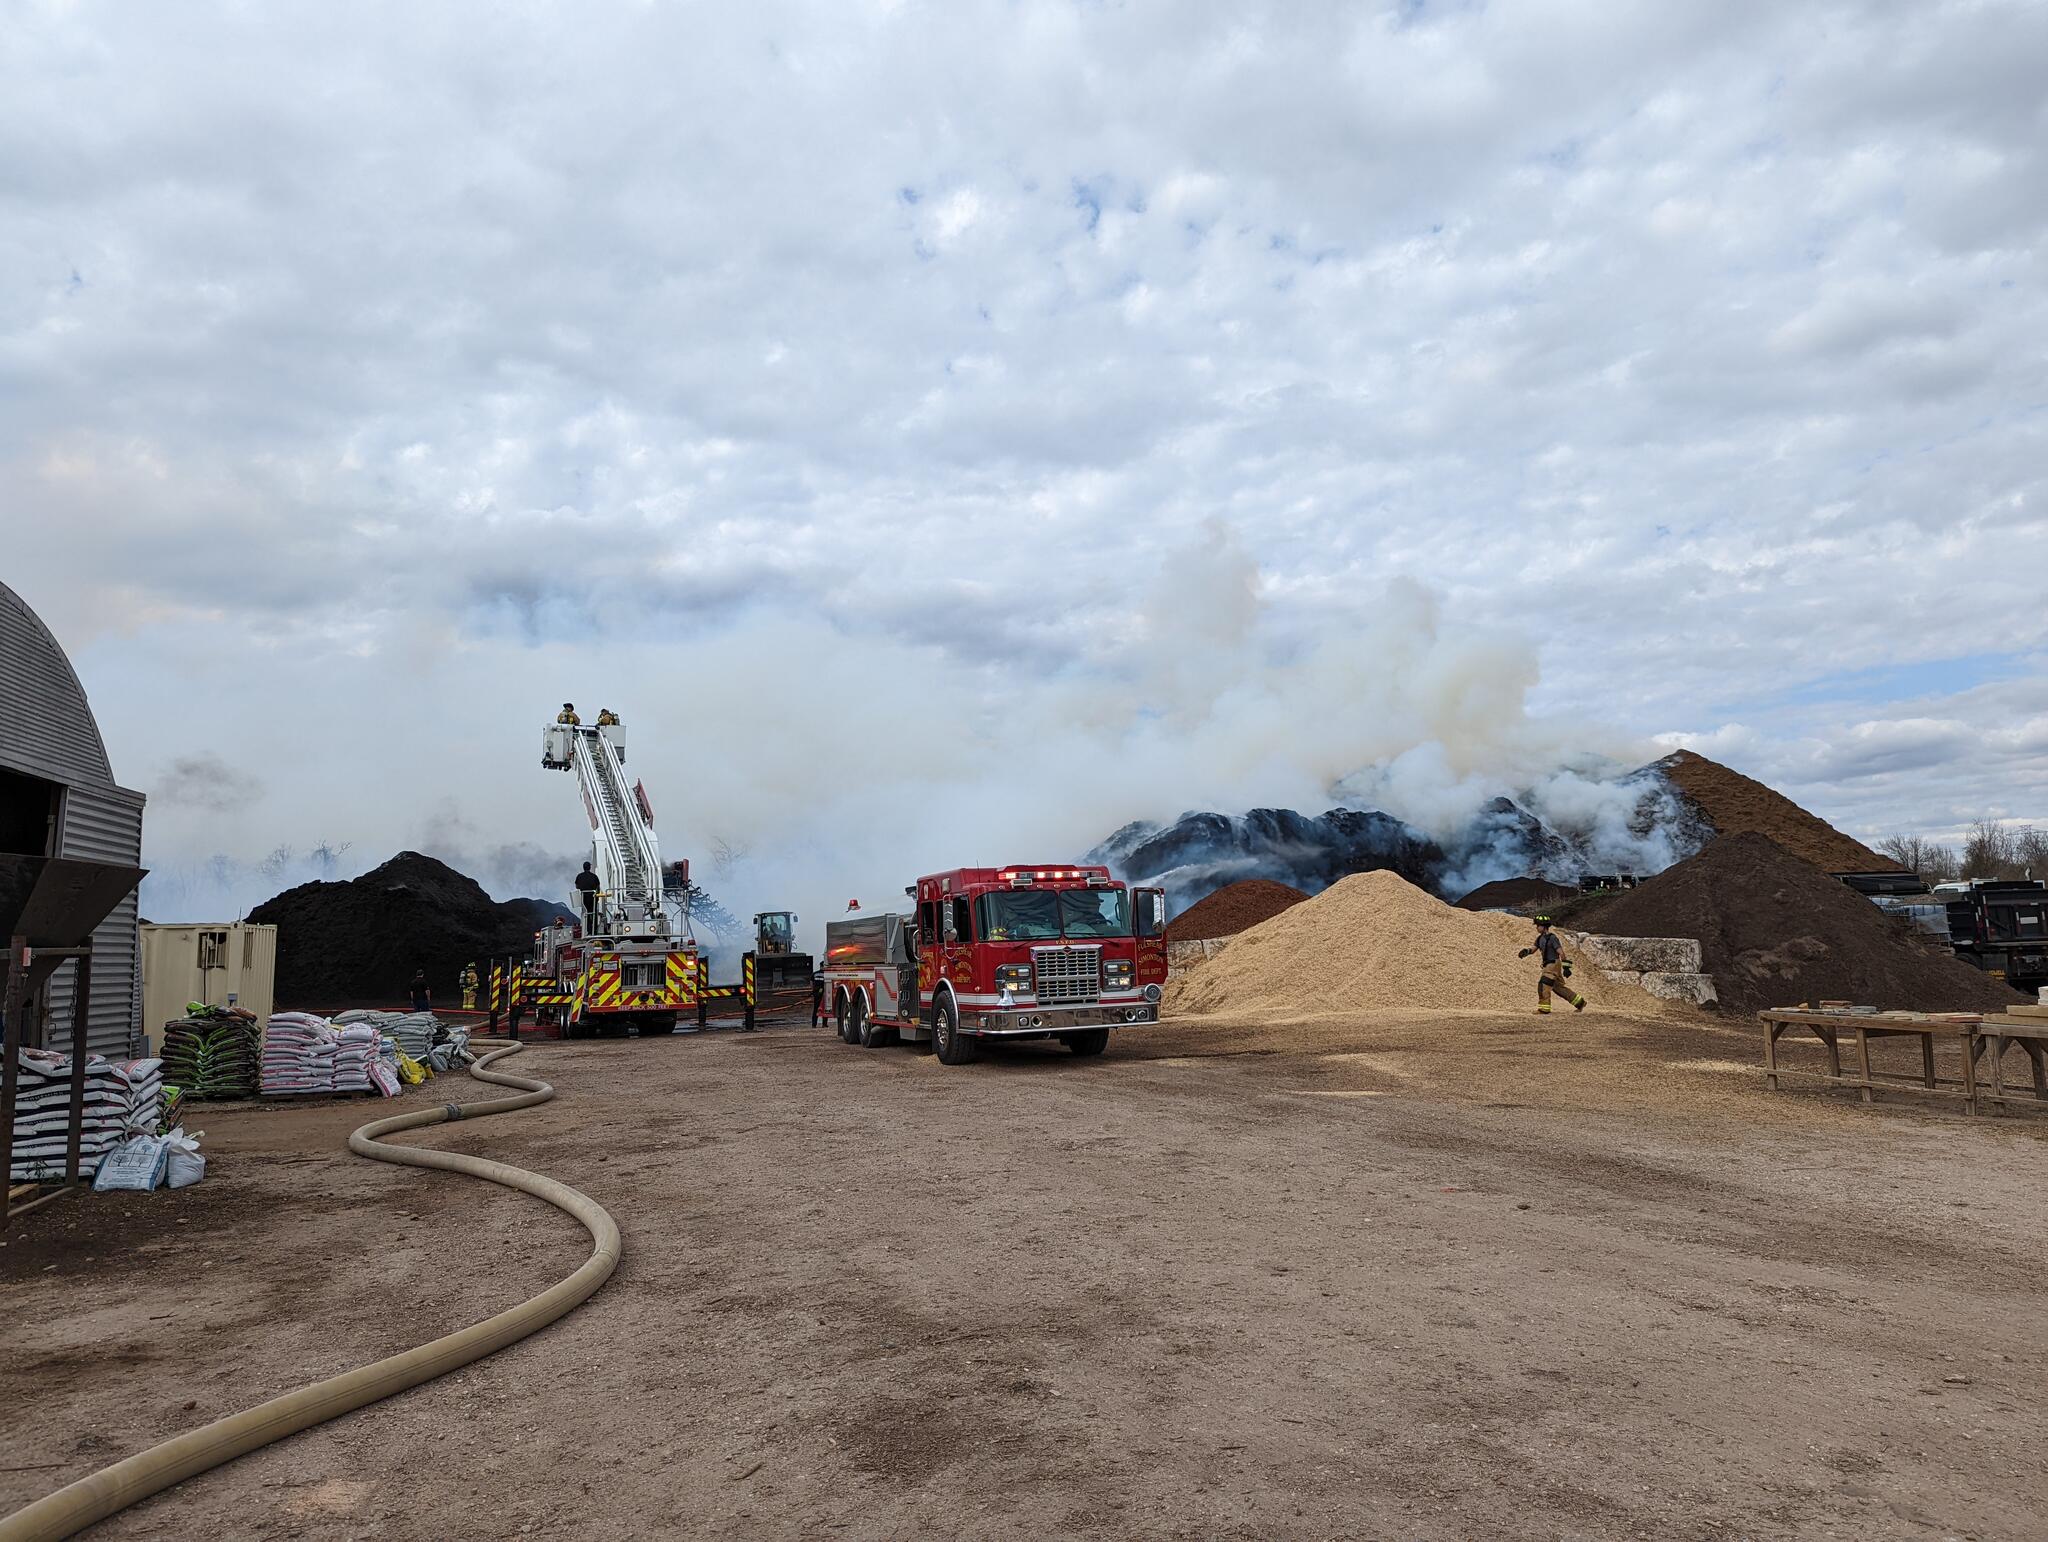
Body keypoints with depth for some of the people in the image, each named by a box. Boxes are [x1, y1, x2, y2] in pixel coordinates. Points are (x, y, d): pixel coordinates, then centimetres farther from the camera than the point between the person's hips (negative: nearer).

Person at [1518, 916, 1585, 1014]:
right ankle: (1580, 1002, 28)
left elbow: (1561, 952, -18)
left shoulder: (1552, 937, -16)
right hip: (1549, 965, 9)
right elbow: (1534, 949, 13)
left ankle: (1544, 1008, -8)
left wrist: (1566, 967, -20)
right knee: (1559, 987, 16)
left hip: (1554, 964, -9)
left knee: (1543, 985, -13)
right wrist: (1526, 951, -8)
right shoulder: (1540, 938, 10)